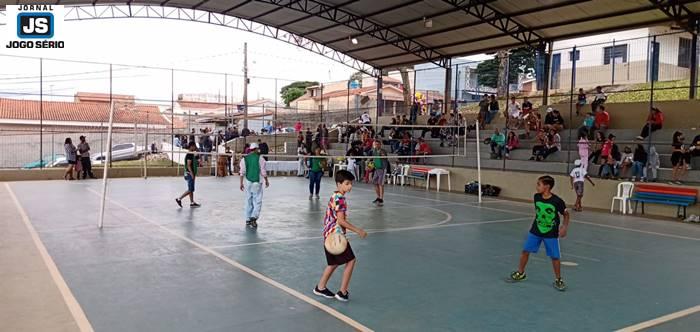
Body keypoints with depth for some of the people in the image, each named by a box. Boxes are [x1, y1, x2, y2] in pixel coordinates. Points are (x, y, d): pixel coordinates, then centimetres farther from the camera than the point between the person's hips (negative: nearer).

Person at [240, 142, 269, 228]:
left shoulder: (244, 159, 4)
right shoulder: (260, 158, -4)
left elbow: (242, 172, 1)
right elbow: (263, 171, -4)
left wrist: (241, 183, 5)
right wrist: (266, 181, 8)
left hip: (247, 183, 4)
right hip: (257, 182, -4)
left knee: (248, 201, 13)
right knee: (257, 202, 0)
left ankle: (248, 220, 18)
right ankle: (254, 217, -17)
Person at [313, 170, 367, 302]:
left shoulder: (335, 196, 12)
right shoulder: (340, 198, -18)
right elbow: (341, 221, -22)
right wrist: (358, 230, -18)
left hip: (329, 234, 10)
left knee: (334, 263, 21)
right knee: (350, 260, -2)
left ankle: (320, 287, 30)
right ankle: (342, 292, 2)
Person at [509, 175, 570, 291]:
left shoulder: (557, 201, -20)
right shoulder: (536, 197, -8)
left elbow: (566, 214, -7)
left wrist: (565, 227, -19)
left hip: (551, 234, -4)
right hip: (536, 230, 4)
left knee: (555, 257, 1)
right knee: (525, 251, 5)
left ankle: (558, 280, 20)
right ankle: (520, 273, 23)